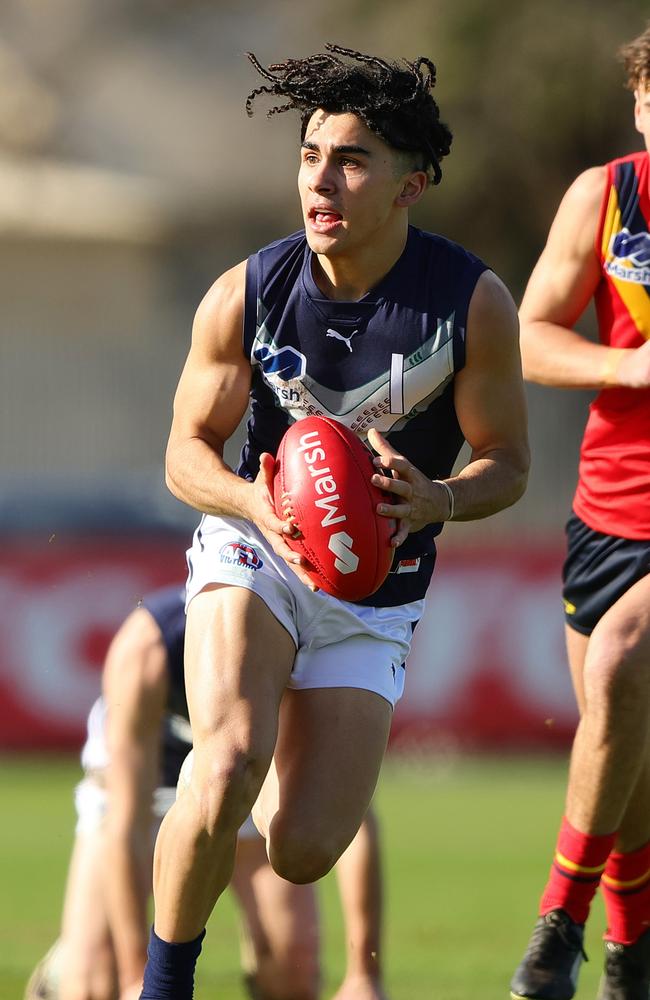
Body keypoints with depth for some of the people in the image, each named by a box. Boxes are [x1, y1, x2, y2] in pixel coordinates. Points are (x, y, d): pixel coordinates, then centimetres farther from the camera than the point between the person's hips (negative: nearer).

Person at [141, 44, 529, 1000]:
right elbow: (188, 452, -1)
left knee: (302, 855, -7)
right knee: (228, 772, -29)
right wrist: (259, 503, -23)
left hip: (375, 597, 1)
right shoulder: (247, 293, -11)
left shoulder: (474, 302, -13)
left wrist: (436, 501, -25)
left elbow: (507, 462, -2)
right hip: (254, 556, -1)